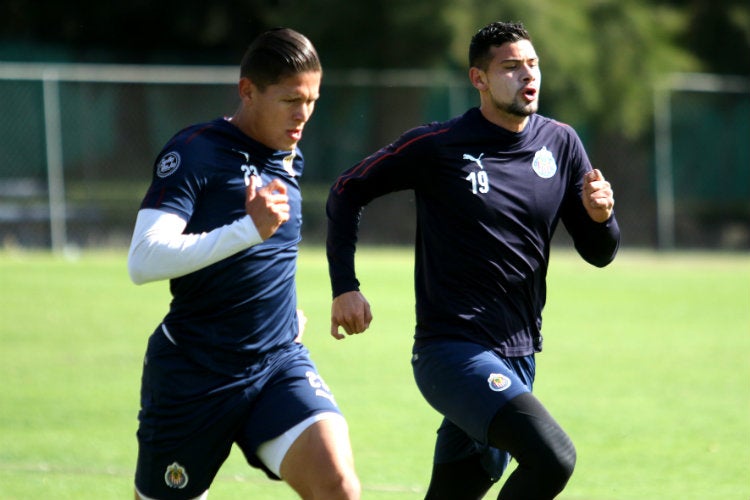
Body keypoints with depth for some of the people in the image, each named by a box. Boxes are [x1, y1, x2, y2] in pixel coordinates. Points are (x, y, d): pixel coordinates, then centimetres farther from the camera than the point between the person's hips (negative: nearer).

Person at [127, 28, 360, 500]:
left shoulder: (291, 159, 11)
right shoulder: (194, 152, -12)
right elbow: (144, 262, -25)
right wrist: (250, 229, -31)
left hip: (280, 360, 5)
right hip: (193, 370, -5)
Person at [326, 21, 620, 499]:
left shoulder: (560, 144, 7)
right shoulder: (437, 146, -7)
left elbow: (598, 253, 10)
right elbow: (347, 191, 5)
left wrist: (600, 216, -12)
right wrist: (345, 288, -3)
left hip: (517, 359, 6)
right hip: (452, 349, -6)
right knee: (553, 458, -27)